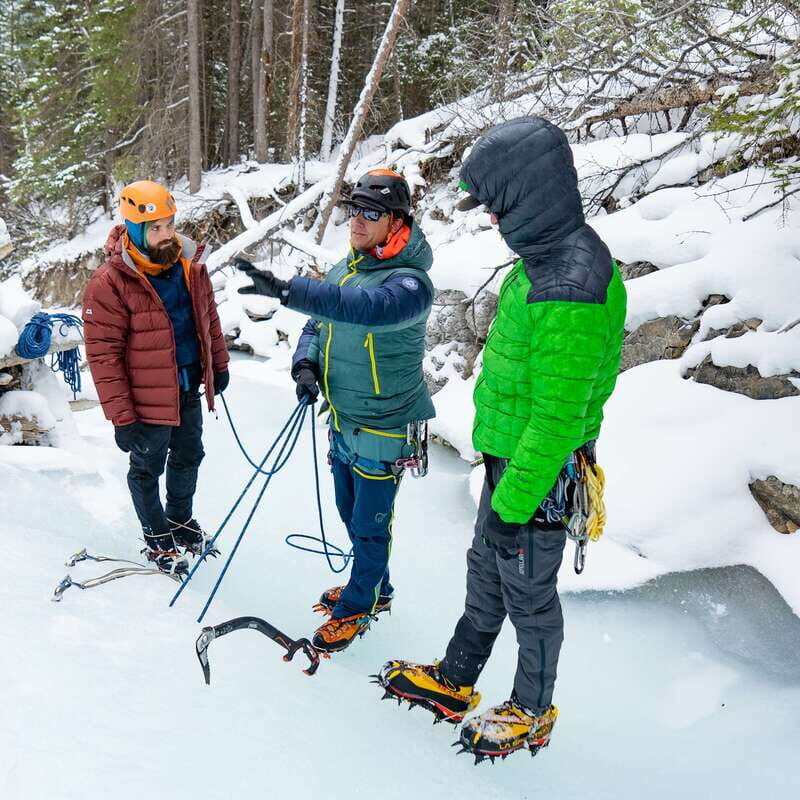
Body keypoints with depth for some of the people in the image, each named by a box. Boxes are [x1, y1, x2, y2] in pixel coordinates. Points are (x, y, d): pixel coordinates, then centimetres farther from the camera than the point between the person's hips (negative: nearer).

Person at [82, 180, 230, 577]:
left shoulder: (191, 264, -3)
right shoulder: (109, 283, -22)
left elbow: (209, 317, 12)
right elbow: (103, 354, -20)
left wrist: (219, 364, 17)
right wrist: (121, 417, -20)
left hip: (189, 389, 6)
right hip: (147, 399, -6)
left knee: (188, 458, 23)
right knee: (147, 469, 14)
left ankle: (181, 520, 48)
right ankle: (157, 538, 36)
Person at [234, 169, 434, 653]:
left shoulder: (411, 281, -21)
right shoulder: (344, 269, 5)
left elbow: (368, 307, -42)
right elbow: (318, 325, 13)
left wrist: (290, 291, -50)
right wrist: (306, 364, -9)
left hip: (382, 430, -8)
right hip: (343, 421, 8)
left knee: (370, 525, 9)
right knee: (351, 514, 23)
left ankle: (357, 607, 30)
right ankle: (374, 589, 45)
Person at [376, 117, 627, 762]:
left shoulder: (571, 289, -29)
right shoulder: (547, 256, 4)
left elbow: (556, 417, -28)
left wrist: (512, 504, -21)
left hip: (537, 475, -9)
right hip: (510, 458, 9)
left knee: (529, 597, 11)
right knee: (485, 577, 23)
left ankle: (533, 713, 35)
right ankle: (454, 682, 43)